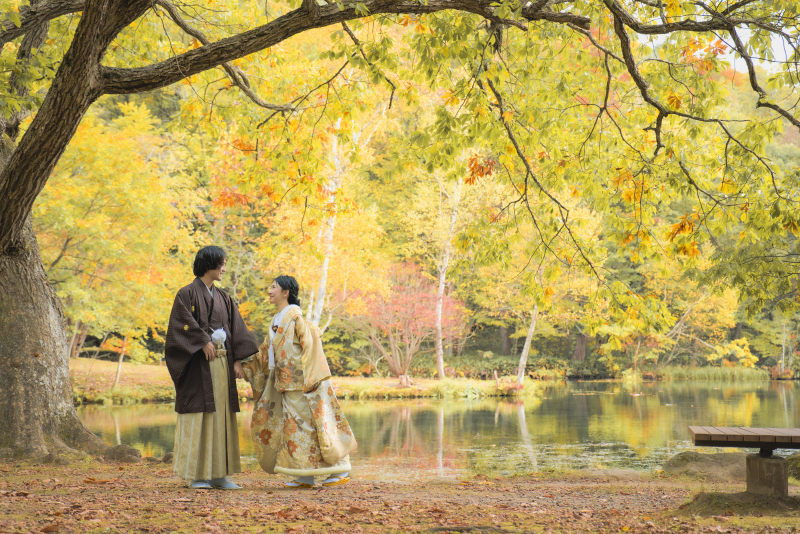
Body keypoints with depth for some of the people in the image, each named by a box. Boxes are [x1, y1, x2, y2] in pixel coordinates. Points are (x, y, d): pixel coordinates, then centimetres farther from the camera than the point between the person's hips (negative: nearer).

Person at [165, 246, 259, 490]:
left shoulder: (222, 297, 15)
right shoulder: (188, 293, -3)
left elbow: (235, 329, 10)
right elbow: (184, 324, -14)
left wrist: (237, 360, 1)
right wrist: (204, 342, -16)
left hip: (221, 362, 7)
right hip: (198, 362, -7)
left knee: (221, 414, 6)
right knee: (199, 413, -5)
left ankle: (218, 473, 10)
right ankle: (196, 475, 0)